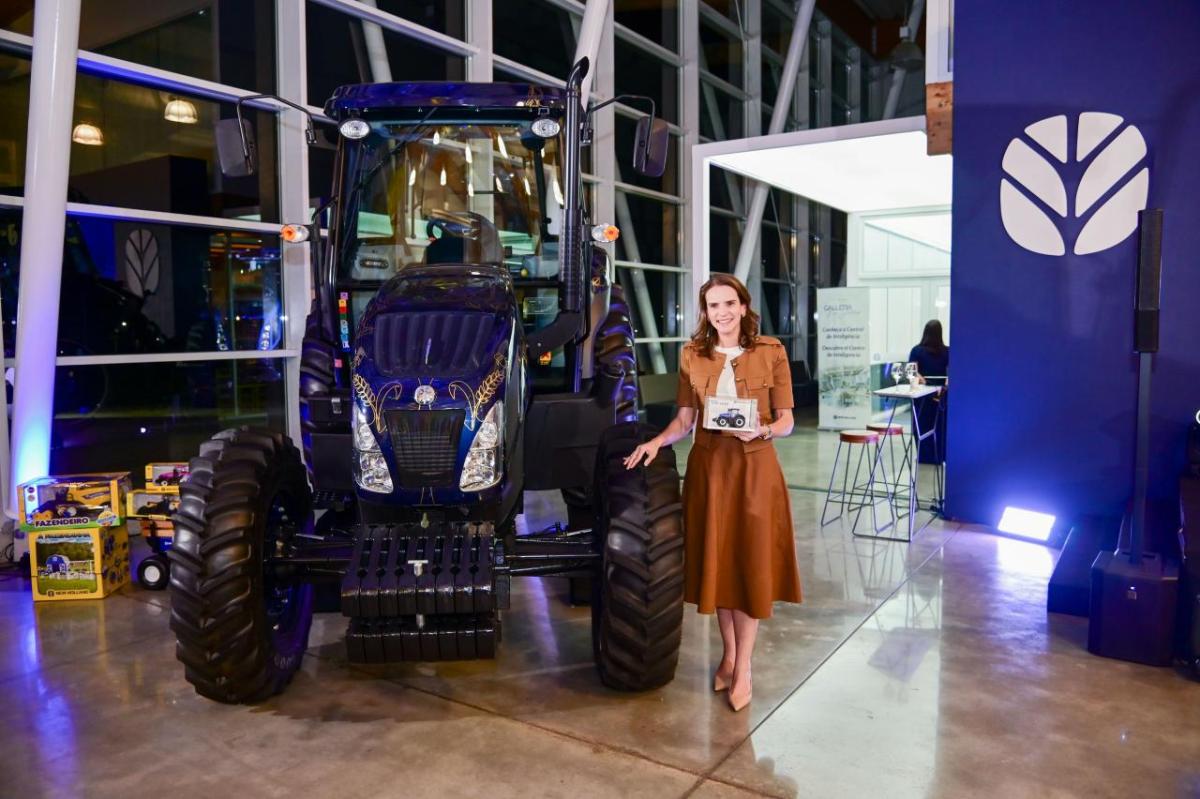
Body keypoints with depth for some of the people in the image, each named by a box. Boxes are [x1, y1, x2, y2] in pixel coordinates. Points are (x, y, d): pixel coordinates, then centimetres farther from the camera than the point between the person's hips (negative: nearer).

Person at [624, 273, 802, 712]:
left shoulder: (771, 351, -2)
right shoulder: (692, 355, 4)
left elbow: (787, 420, -2)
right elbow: (684, 419, 4)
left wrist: (763, 430, -22)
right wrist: (657, 441, -13)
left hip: (755, 466, -2)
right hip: (708, 465, 2)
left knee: (749, 562, 2)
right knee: (716, 560, 10)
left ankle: (743, 668, 16)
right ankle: (728, 653, 29)